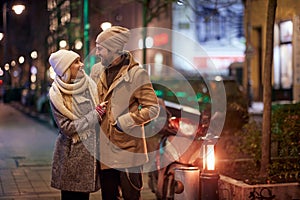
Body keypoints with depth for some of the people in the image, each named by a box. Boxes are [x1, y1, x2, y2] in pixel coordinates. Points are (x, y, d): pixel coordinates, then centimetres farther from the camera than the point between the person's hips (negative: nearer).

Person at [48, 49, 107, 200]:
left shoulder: (89, 84, 3)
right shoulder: (56, 95, -10)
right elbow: (67, 128, -14)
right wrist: (96, 114, -15)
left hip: (91, 149, 4)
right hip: (72, 155, -4)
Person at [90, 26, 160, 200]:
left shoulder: (136, 73, -10)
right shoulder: (97, 70, 8)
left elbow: (153, 109, -10)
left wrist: (124, 122, -14)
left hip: (128, 149, -5)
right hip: (104, 149, 6)